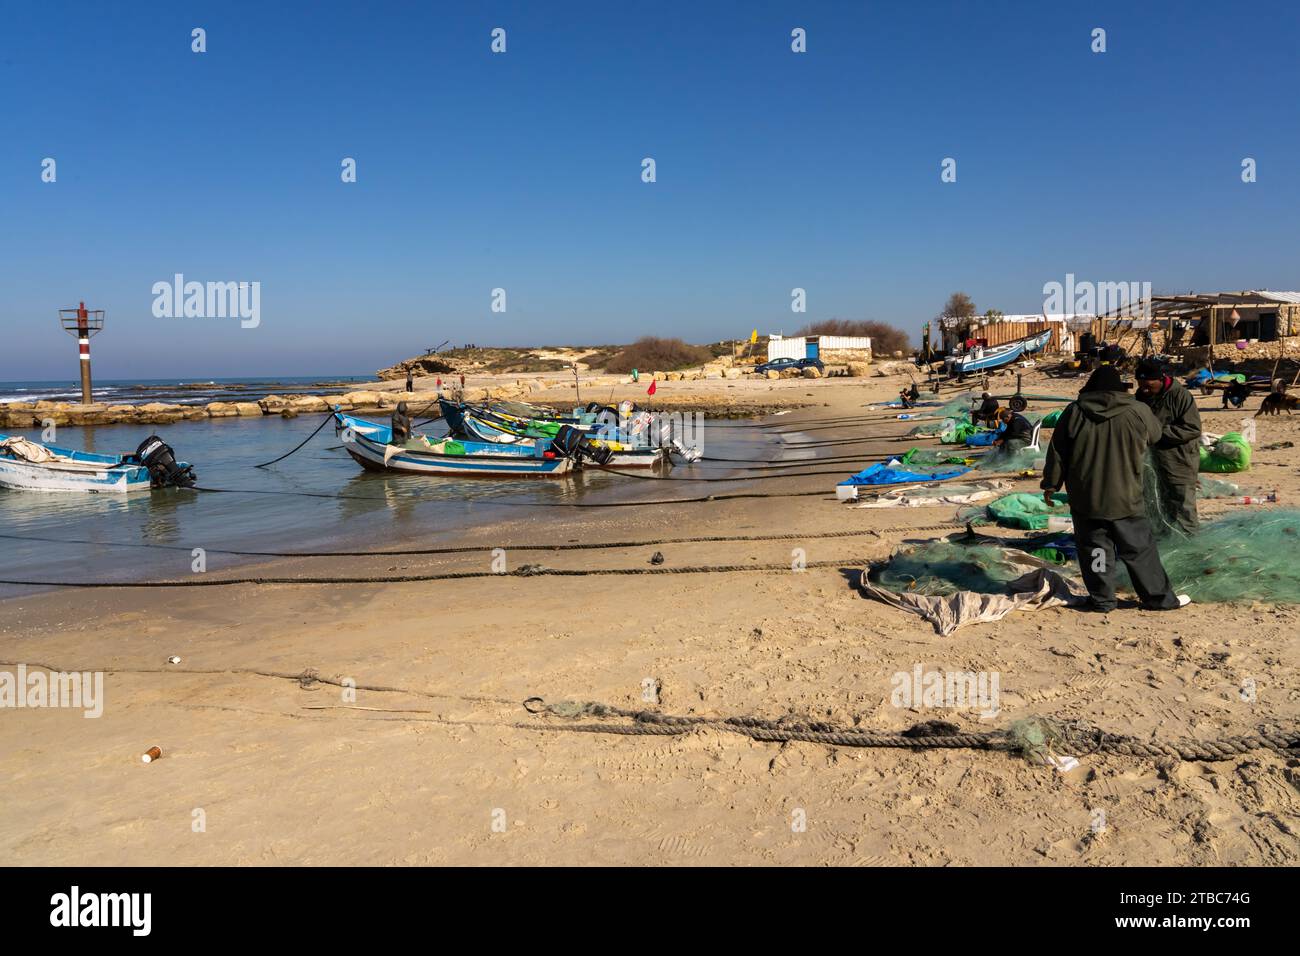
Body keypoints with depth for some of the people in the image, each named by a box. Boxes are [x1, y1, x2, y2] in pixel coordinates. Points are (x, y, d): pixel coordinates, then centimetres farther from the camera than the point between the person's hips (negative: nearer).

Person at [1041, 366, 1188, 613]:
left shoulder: (1074, 412, -3)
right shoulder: (1137, 412, -6)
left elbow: (1057, 453, 1)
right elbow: (1155, 435, 15)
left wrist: (1050, 485, 11)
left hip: (1085, 500, 1)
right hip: (1125, 499, -1)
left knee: (1094, 548, 10)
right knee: (1139, 549, 10)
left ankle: (1102, 599, 15)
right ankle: (1158, 597, 19)